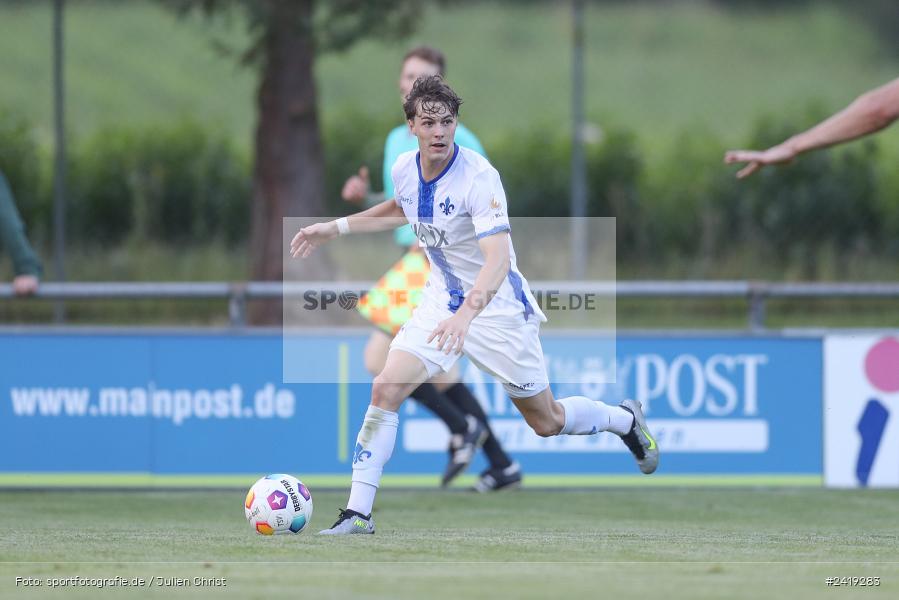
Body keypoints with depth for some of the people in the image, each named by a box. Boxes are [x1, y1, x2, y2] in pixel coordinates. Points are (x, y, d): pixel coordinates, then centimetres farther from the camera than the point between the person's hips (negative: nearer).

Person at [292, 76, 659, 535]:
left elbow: (498, 260, -38)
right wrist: (336, 228, 15)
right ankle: (357, 513, -11)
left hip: (497, 306, -5)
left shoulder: (478, 177, -28)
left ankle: (625, 419, 40)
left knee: (546, 422, 8)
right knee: (385, 390, -16)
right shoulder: (404, 169, -7)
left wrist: (467, 314, -54)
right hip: (441, 302, 5)